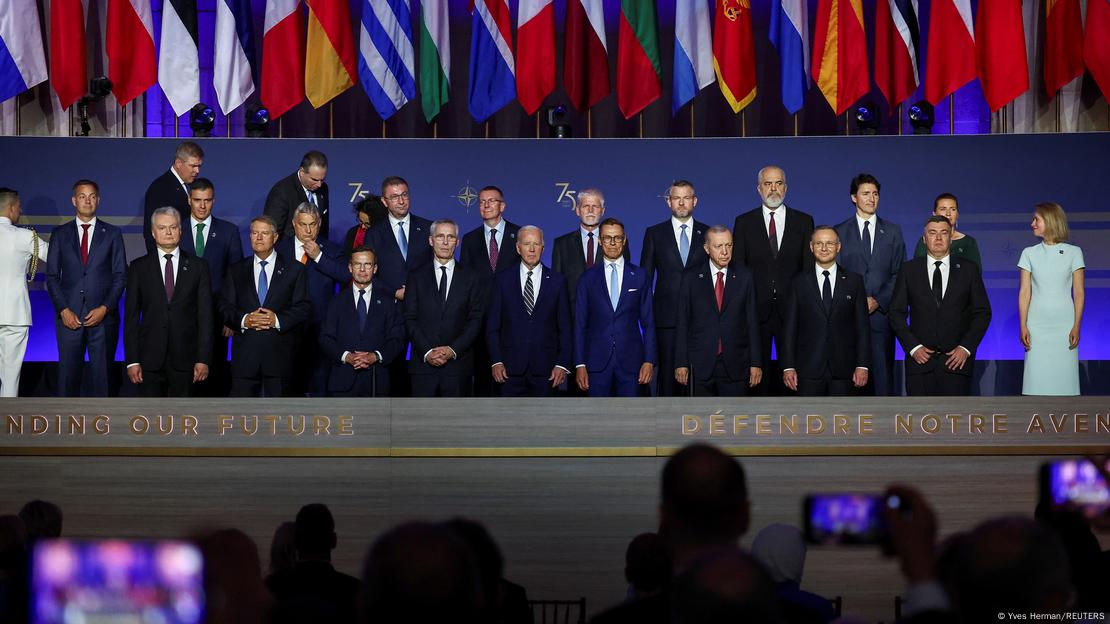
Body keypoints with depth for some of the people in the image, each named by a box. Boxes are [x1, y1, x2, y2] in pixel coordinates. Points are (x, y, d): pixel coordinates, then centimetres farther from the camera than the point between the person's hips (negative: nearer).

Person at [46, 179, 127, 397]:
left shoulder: (112, 233, 8)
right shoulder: (60, 234, 10)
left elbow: (121, 276, 4)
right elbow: (52, 276, 7)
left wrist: (105, 308, -7)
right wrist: (63, 310, -5)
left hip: (103, 315, -1)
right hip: (69, 316, 1)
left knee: (102, 374, -1)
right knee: (67, 373, -2)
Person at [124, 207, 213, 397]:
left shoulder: (198, 266, 6)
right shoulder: (139, 267, 6)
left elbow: (205, 316, 3)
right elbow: (131, 316, 4)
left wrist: (203, 359, -4)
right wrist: (132, 360, -4)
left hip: (185, 358, 0)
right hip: (150, 358, 0)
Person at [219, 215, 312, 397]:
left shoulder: (294, 270, 8)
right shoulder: (236, 271, 14)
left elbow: (304, 308, 1)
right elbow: (225, 308, 7)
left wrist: (278, 320, -14)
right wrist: (243, 320, -12)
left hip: (280, 354, -1)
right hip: (245, 353, 1)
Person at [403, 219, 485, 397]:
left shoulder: (470, 279, 9)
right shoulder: (416, 277, 10)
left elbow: (475, 320, 3)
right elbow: (410, 319, 4)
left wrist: (452, 350, -9)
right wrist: (426, 352, -9)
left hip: (458, 363, 0)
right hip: (423, 363, 0)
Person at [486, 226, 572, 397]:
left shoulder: (558, 281, 6)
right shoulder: (502, 280, 7)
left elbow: (565, 328, 5)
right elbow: (492, 326, 6)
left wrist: (562, 364, -3)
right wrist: (496, 361, -3)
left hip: (545, 369, 0)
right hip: (510, 368, 0)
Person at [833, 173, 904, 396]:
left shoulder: (893, 231, 11)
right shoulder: (840, 232, 9)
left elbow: (899, 273, 6)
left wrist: (878, 301, -7)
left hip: (882, 312, 1)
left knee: (883, 371, -4)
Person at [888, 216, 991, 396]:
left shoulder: (968, 270, 8)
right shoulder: (909, 270, 9)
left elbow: (983, 312, 7)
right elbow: (897, 312, 7)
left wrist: (966, 348, -4)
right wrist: (913, 347, -5)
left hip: (957, 360, 0)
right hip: (920, 359, 1)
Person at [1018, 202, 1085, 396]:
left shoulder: (1073, 253, 4)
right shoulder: (1029, 253, 7)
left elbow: (1078, 293, 2)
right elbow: (1024, 292, 4)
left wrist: (1076, 326, -5)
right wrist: (1023, 327, -3)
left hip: (1065, 323, -1)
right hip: (1037, 324, 1)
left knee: (1064, 377, -3)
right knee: (1037, 378, -4)